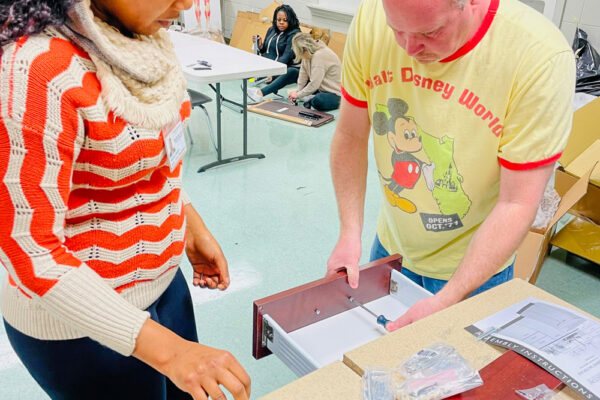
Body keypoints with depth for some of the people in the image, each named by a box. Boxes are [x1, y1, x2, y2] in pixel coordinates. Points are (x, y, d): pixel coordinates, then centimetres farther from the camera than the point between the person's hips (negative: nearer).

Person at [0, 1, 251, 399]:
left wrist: (190, 223, 5)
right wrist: (165, 348, -29)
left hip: (161, 279, 7)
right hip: (83, 325, -7)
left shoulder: (135, 35, -4)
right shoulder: (42, 70, -29)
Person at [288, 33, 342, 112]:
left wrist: (298, 95, -17)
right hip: (321, 87, 9)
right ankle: (310, 98, -2)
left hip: (334, 92, -9)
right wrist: (298, 91, -2)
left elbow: (314, 84, -27)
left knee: (317, 102, -39)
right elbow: (303, 75, 4)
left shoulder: (319, 56, -27)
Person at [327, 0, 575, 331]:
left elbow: (516, 204, -23)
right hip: (390, 245, 4)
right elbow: (350, 137, -7)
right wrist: (349, 234, -14)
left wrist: (446, 302, -27)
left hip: (474, 263, -3)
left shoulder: (541, 58, -28)